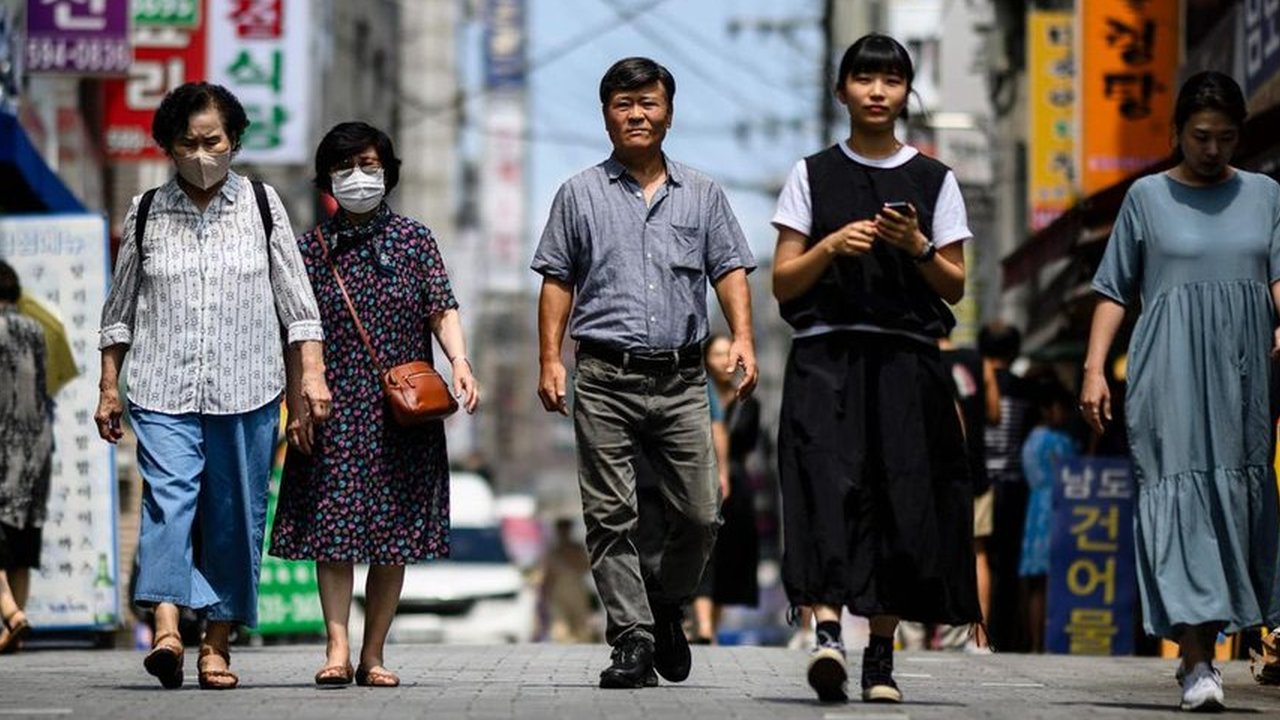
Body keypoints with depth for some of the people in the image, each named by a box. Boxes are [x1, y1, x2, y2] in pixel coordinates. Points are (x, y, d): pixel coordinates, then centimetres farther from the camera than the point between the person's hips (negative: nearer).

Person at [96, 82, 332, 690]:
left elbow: (296, 299, 8)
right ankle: (166, 629, -29)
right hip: (163, 389, 0)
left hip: (246, 389, 1)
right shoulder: (146, 213, 9)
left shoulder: (262, 205, 7)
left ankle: (217, 644, 8)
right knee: (167, 497, -18)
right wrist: (108, 387, 11)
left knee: (235, 516, 1)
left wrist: (311, 373, 0)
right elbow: (120, 309, 15)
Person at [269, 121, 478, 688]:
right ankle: (337, 647, -13)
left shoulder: (414, 240, 8)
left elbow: (441, 309, 3)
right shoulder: (313, 248, 7)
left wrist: (458, 360, -16)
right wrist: (296, 406, -2)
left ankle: (373, 655, 6)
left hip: (402, 412, 1)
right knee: (334, 524, -10)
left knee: (394, 534, 1)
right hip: (334, 411, -1)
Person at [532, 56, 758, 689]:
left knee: (700, 514, -2)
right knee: (610, 517, -5)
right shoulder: (580, 195, 10)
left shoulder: (702, 195, 14)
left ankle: (666, 608, 23)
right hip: (605, 381, -1)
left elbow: (730, 270, 9)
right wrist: (550, 359, -1)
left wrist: (742, 338, -7)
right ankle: (633, 640, -2)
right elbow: (558, 281, 9)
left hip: (682, 380, 1)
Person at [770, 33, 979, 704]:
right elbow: (783, 283, 6)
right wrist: (832, 247, -11)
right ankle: (827, 632, -32)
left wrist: (918, 247, -8)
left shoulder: (934, 181, 11)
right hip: (827, 357, -1)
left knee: (904, 501, -3)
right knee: (830, 484, -20)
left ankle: (880, 657, 4)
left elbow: (955, 287, 10)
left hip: (906, 362, 1)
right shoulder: (812, 175, 10)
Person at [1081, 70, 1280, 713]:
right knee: (1176, 494, -12)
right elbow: (1114, 290, 9)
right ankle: (1197, 665, -19)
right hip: (1170, 370, -2)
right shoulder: (1148, 197, 9)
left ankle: (1203, 646, 17)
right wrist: (1094, 368, 0)